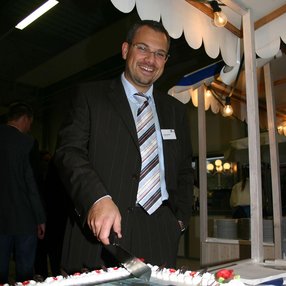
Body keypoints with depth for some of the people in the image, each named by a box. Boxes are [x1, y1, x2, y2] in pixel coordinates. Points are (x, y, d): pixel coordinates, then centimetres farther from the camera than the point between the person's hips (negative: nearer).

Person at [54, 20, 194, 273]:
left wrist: (180, 217, 7)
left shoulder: (176, 110, 17)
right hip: (99, 233, -3)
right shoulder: (90, 95, 5)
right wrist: (98, 198, -22)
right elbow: (69, 151, -7)